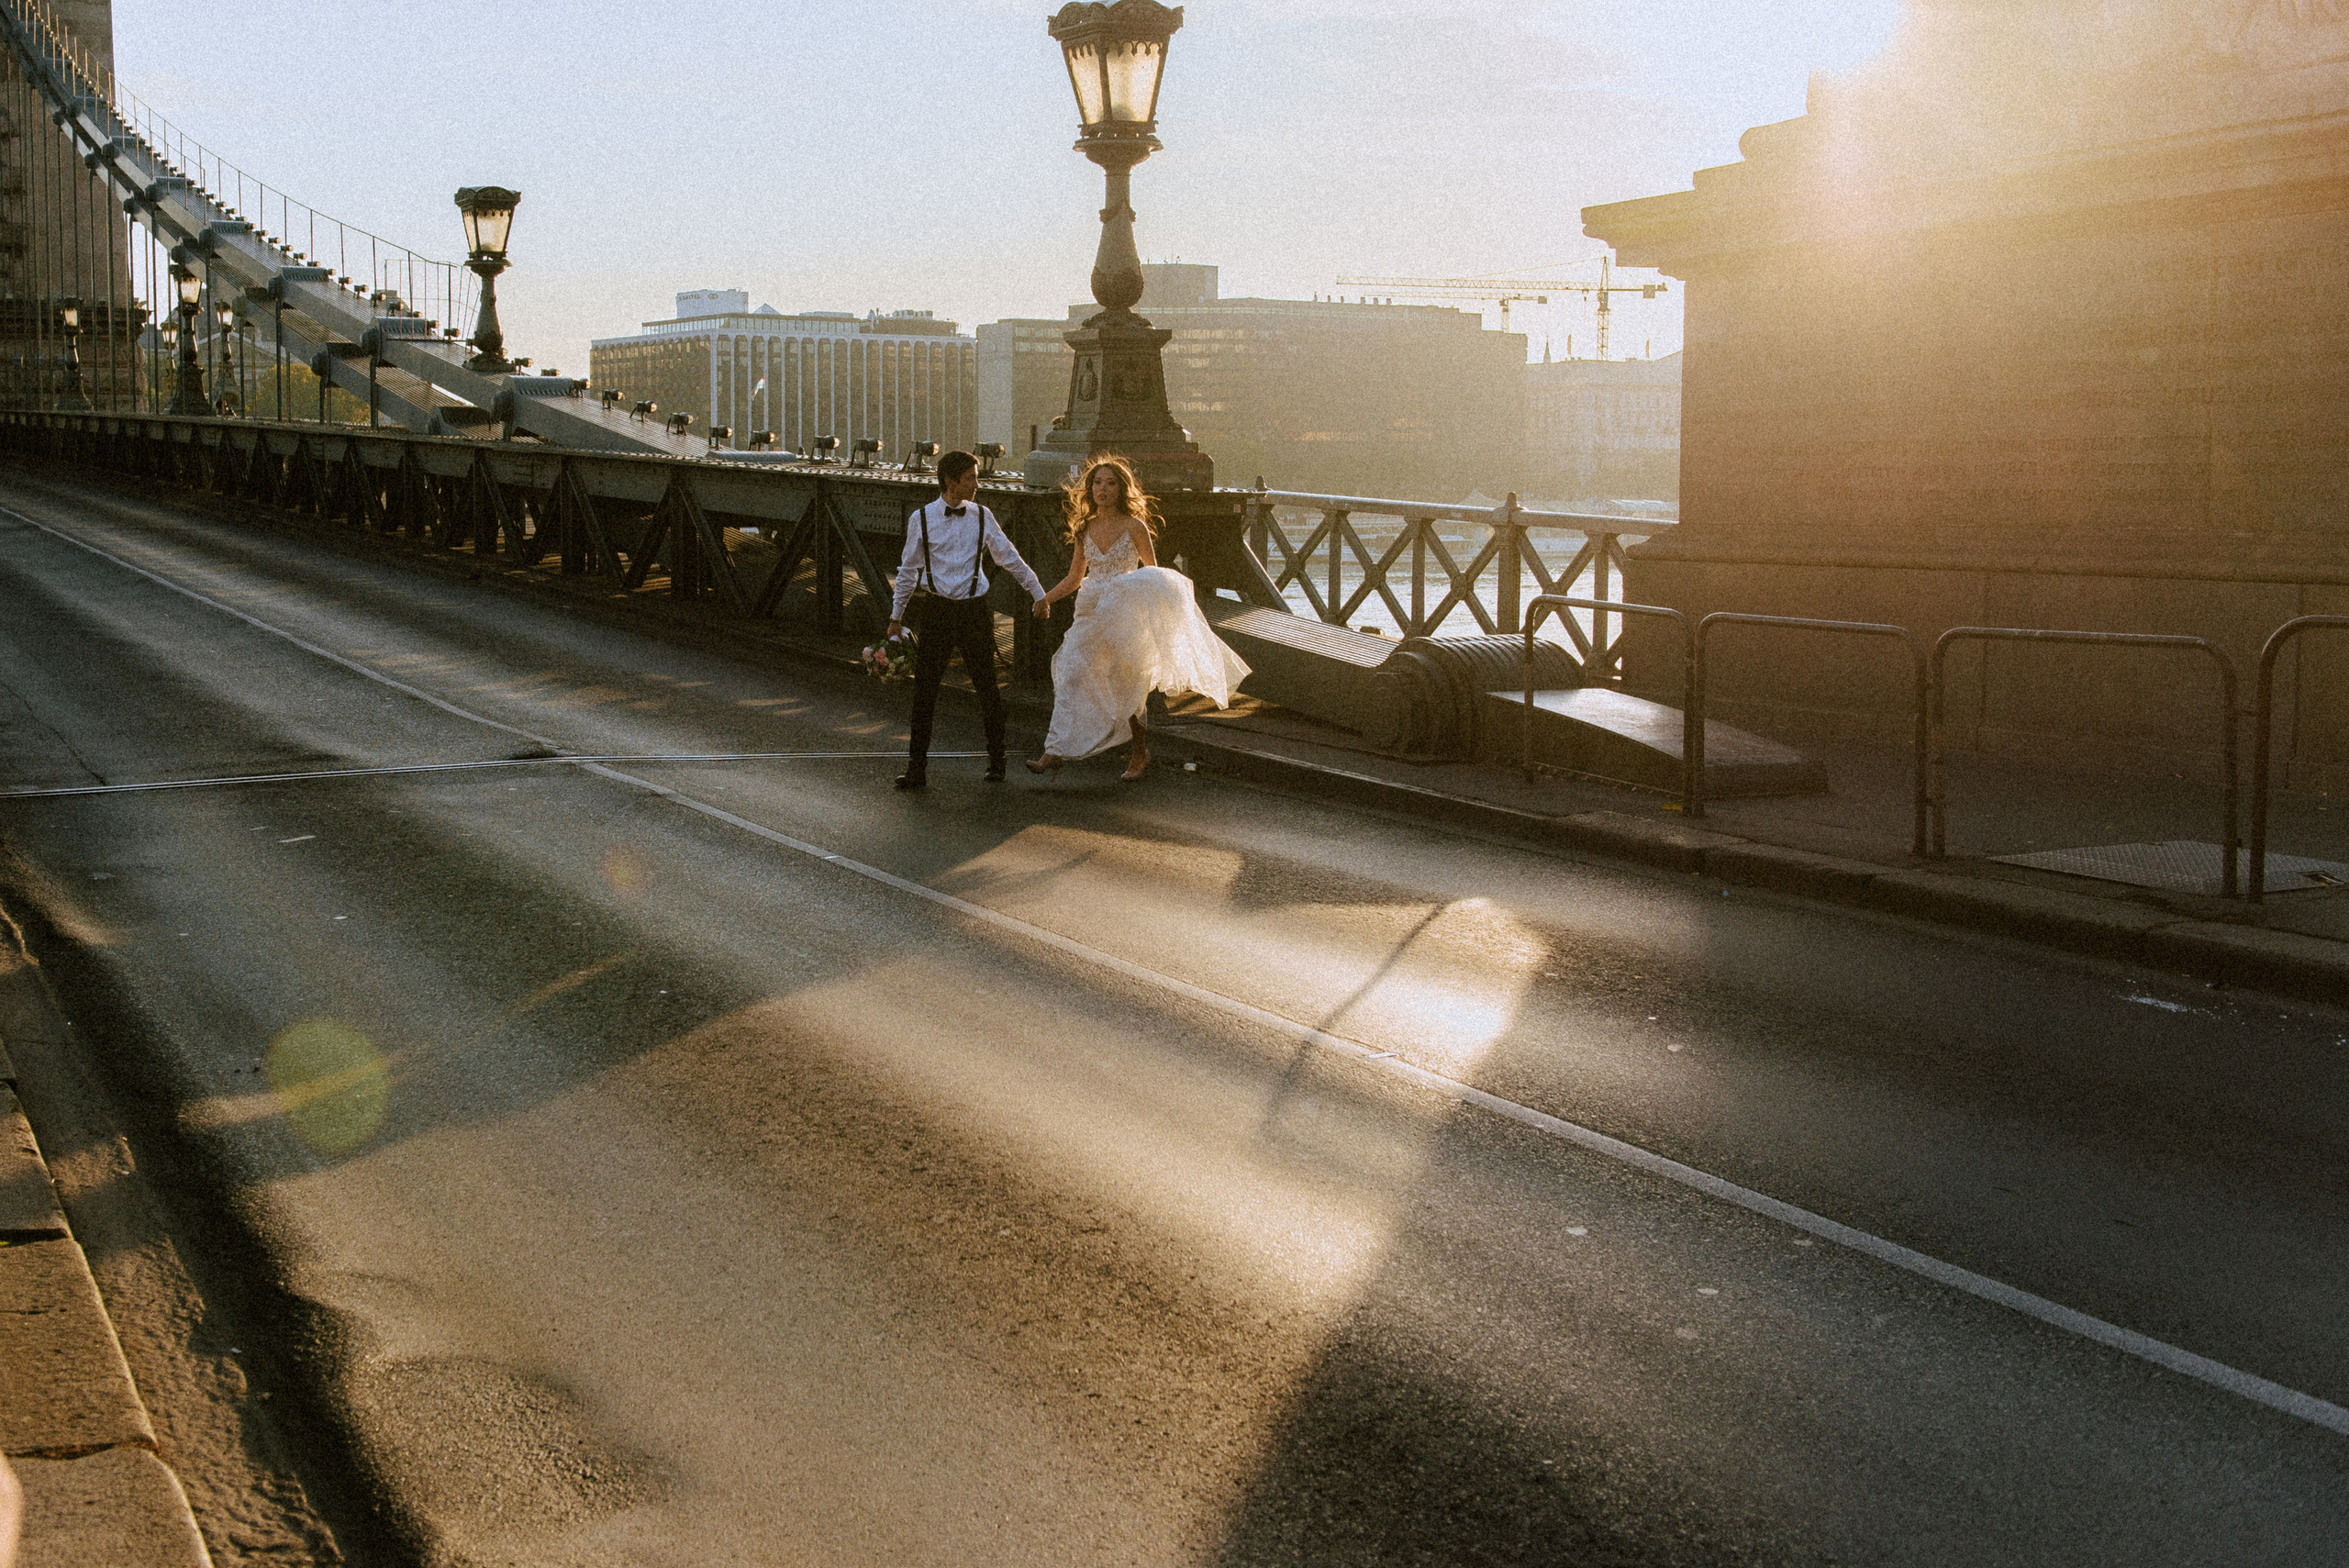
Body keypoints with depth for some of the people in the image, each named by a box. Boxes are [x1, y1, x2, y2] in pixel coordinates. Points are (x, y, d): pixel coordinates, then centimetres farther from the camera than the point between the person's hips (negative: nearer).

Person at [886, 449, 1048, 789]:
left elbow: (1010, 558, 13)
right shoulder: (921, 519, 0)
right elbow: (909, 570, 9)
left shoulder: (981, 516, 4)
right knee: (924, 690, -1)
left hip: (974, 609, 1)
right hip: (935, 610, -1)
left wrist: (1038, 593, 14)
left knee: (986, 687, 7)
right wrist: (896, 616, 12)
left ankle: (996, 761, 23)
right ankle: (916, 767, 6)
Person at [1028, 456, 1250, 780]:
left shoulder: (1134, 527, -4)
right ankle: (1055, 751, -8)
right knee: (1071, 677, -7)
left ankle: (1140, 751, 17)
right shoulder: (1084, 529, 9)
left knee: (1125, 686, 0)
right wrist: (1046, 598, 3)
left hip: (1126, 615, -4)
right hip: (1091, 615, 4)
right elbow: (1074, 579, 16)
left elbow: (1153, 574, 4)